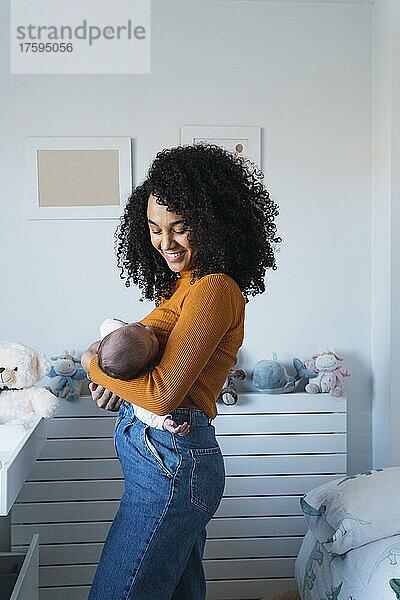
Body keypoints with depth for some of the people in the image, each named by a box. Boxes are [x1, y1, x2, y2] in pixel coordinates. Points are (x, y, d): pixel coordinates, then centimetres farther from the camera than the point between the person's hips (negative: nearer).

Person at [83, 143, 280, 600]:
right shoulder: (184, 285, 12)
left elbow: (162, 394, -22)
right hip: (165, 459, 10)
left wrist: (97, 366, -6)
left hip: (170, 463, -10)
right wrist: (118, 381, -2)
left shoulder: (214, 290, -18)